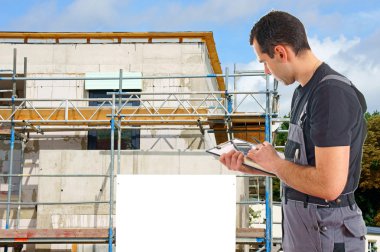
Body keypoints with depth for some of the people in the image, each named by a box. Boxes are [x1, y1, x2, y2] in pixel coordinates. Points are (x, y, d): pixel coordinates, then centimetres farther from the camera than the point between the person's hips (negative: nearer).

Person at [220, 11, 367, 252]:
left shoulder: (333, 94, -21)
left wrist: (274, 162, -14)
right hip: (299, 228, 9)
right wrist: (248, 165, 7)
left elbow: (329, 185, -28)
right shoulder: (303, 93, 9)